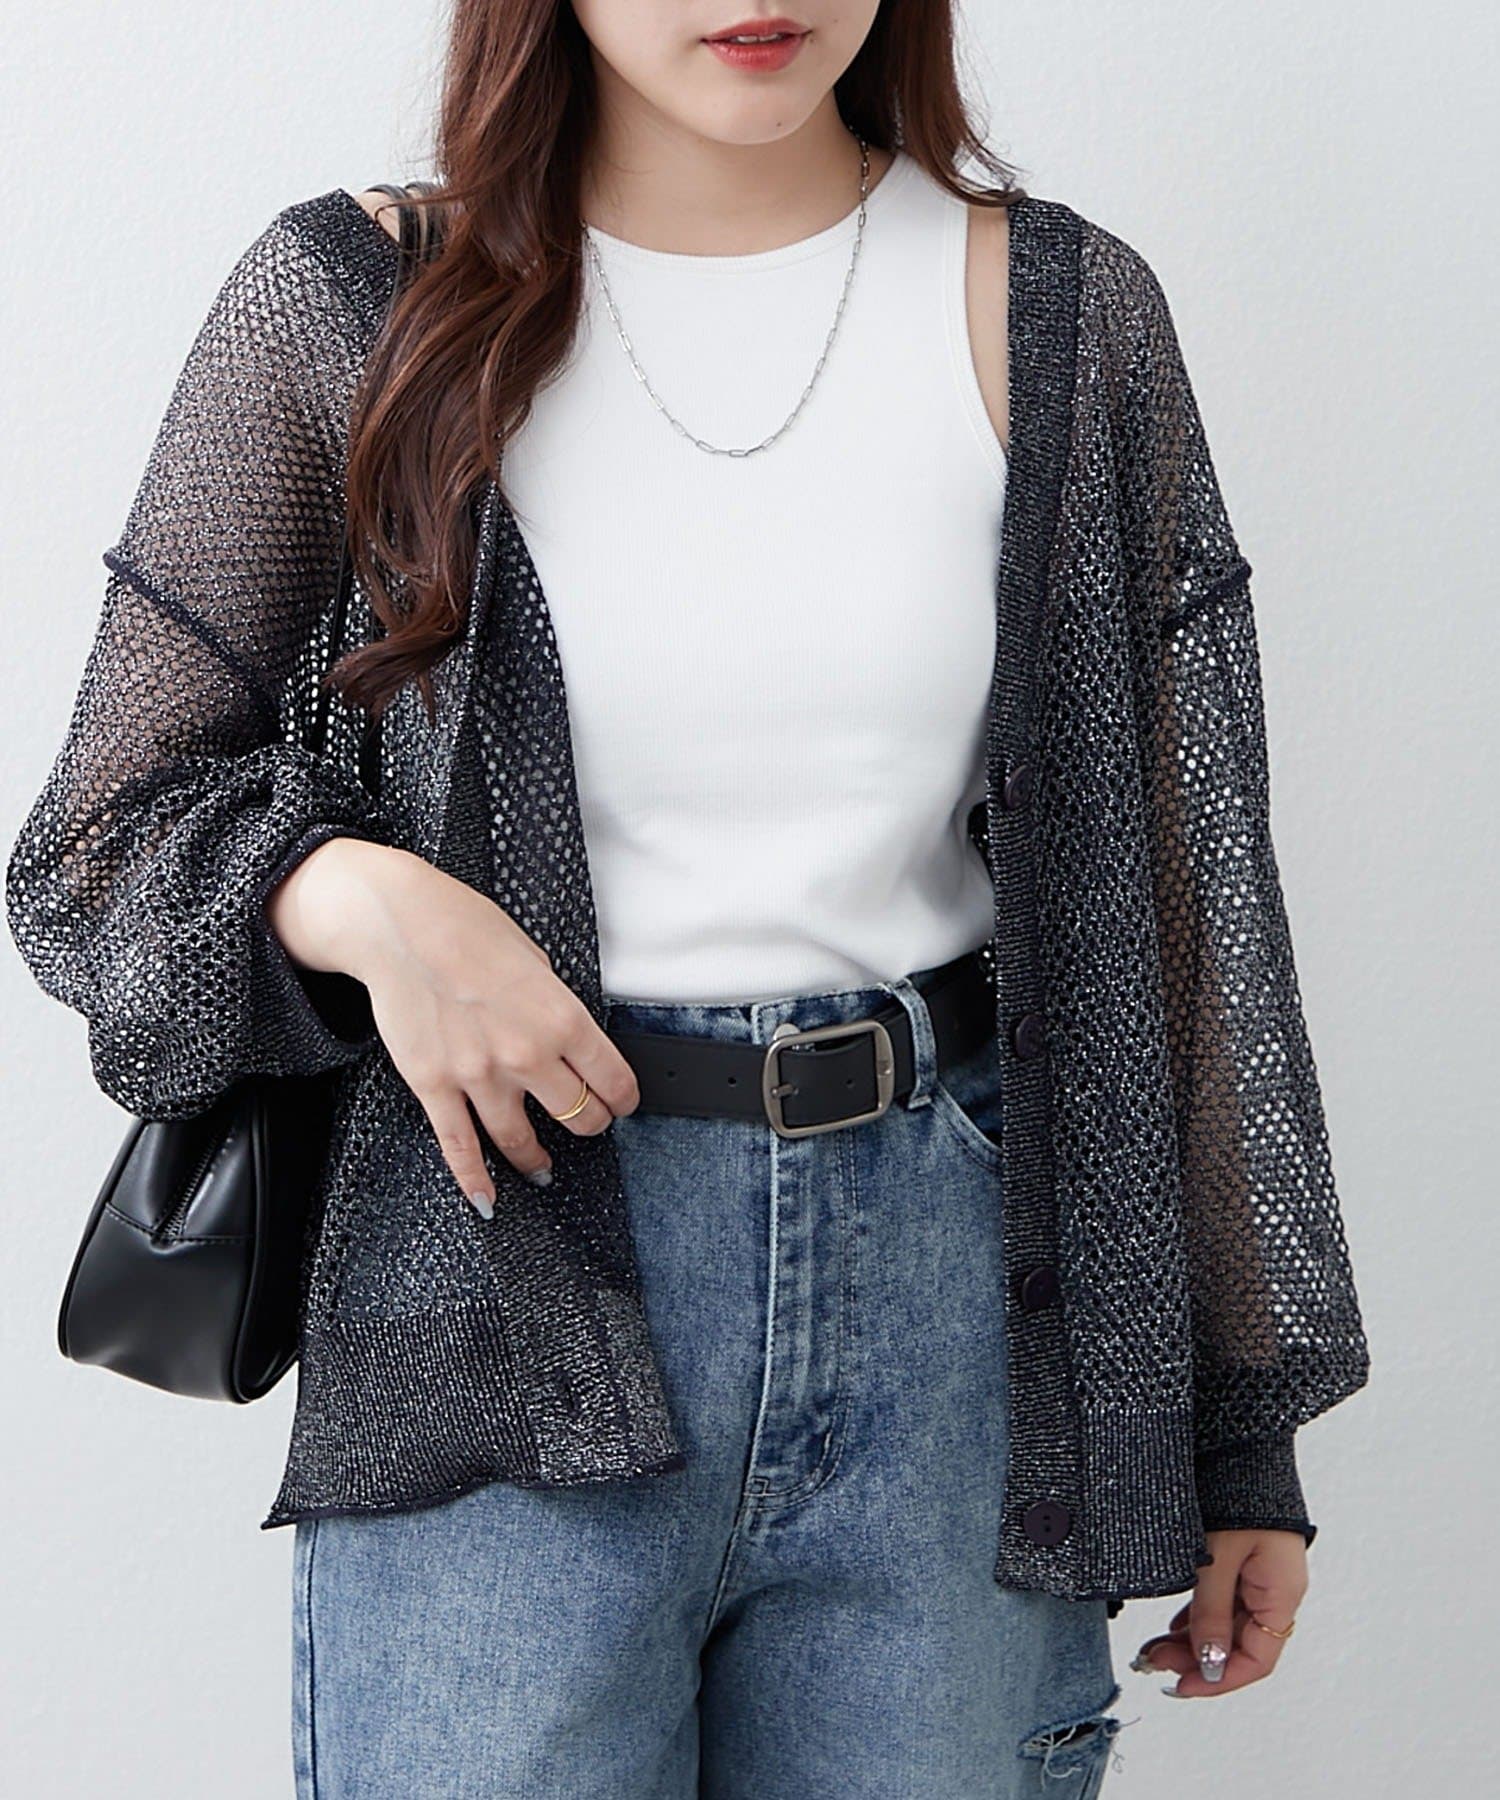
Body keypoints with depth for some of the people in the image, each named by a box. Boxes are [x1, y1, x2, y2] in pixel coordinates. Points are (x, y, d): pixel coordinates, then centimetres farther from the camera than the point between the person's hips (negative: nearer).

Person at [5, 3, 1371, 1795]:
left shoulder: (1061, 314, 3)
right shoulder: (352, 302, -1)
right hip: (505, 1325, -1)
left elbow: (1175, 888, 5)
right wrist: (351, 895, -17)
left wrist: (1240, 1424, 6)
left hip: (947, 1290, 2)